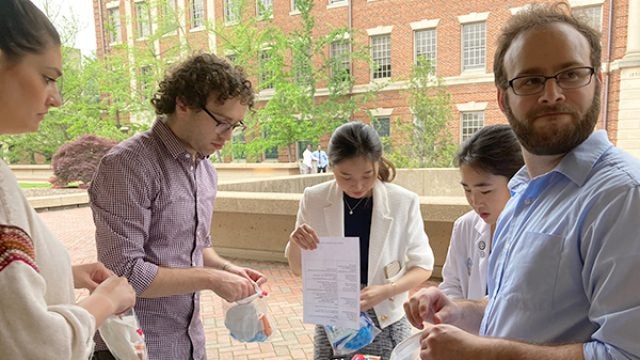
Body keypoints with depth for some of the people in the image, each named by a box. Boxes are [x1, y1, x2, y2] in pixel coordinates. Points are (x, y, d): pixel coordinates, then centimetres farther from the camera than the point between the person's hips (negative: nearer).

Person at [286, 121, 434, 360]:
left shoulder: (404, 202, -13)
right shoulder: (314, 200, -10)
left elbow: (423, 266, -3)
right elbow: (298, 269, 1)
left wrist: (386, 291, -21)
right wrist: (295, 242, -21)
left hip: (386, 320, -1)